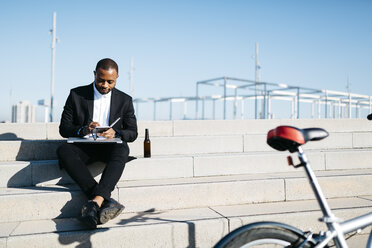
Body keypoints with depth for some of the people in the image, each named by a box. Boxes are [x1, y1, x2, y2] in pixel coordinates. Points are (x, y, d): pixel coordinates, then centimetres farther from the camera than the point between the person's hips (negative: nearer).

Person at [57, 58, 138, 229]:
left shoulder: (124, 100, 7)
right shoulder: (77, 95, 5)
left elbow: (133, 133, 6)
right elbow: (64, 128, 3)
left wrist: (115, 133, -17)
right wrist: (83, 130, -20)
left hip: (110, 147, 0)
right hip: (84, 147, 1)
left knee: (122, 149, -35)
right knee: (63, 150, -33)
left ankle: (95, 202, -48)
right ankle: (107, 202, -42)